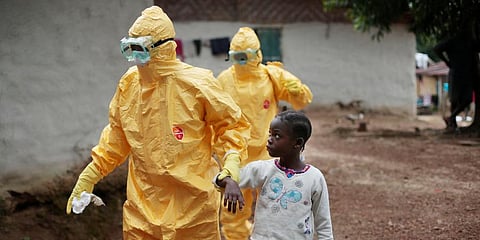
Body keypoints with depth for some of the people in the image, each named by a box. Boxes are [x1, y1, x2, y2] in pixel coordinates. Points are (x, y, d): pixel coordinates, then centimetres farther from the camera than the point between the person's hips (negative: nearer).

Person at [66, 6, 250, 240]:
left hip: (192, 209, -4)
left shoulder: (196, 84, -12)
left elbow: (232, 124, -2)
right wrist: (89, 176, 14)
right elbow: (117, 134, 15)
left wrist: (231, 163, -18)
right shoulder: (129, 83, 2)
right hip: (142, 208, 4)